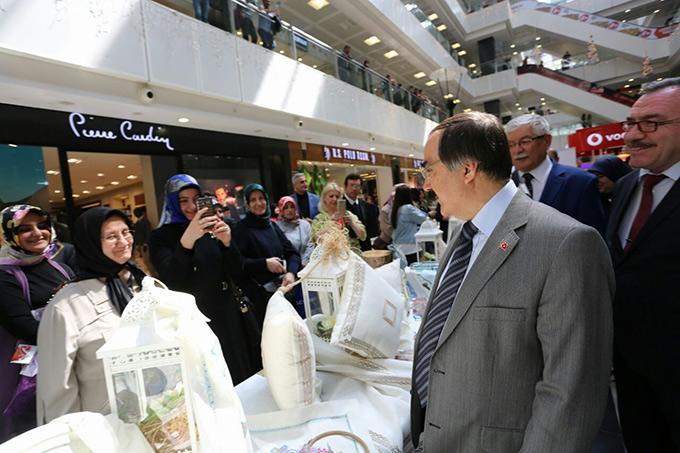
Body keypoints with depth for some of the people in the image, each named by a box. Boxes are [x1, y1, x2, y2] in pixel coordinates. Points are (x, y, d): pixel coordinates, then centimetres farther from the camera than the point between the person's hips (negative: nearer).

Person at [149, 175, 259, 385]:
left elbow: (236, 274, -1)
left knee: (243, 376, 12)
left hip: (227, 314, 4)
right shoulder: (161, 237, -4)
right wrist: (187, 240, -34)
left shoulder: (211, 229, 4)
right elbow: (171, 281, -20)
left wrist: (227, 243, -19)